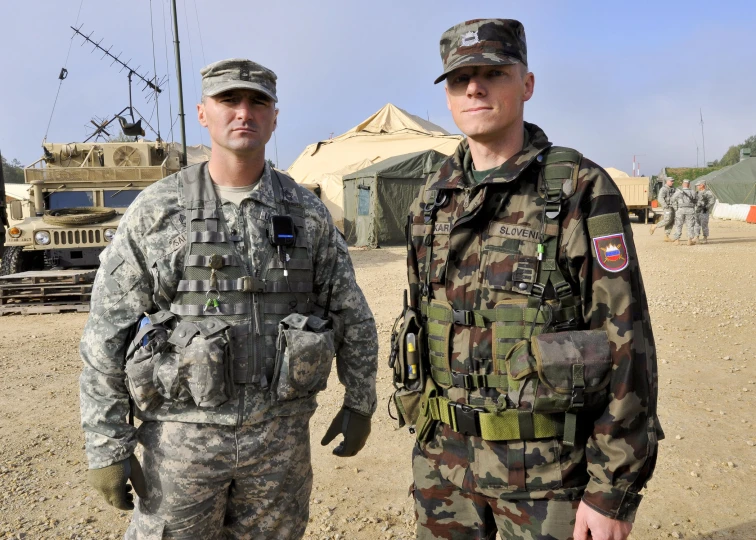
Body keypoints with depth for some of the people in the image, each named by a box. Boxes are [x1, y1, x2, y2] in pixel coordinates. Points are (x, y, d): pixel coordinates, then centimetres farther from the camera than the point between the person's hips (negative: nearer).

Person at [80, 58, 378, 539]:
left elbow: (352, 315, 8)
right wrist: (106, 445, -5)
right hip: (183, 434, -1)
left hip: (283, 435, 2)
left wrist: (360, 401, 11)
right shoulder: (155, 211, -4)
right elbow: (106, 336, -3)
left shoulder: (308, 213, 0)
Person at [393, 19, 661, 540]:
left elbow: (626, 345, -13)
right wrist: (426, 429, 14)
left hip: (548, 461, -4)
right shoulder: (432, 199, 4)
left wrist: (613, 491, -13)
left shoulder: (580, 189, -11)